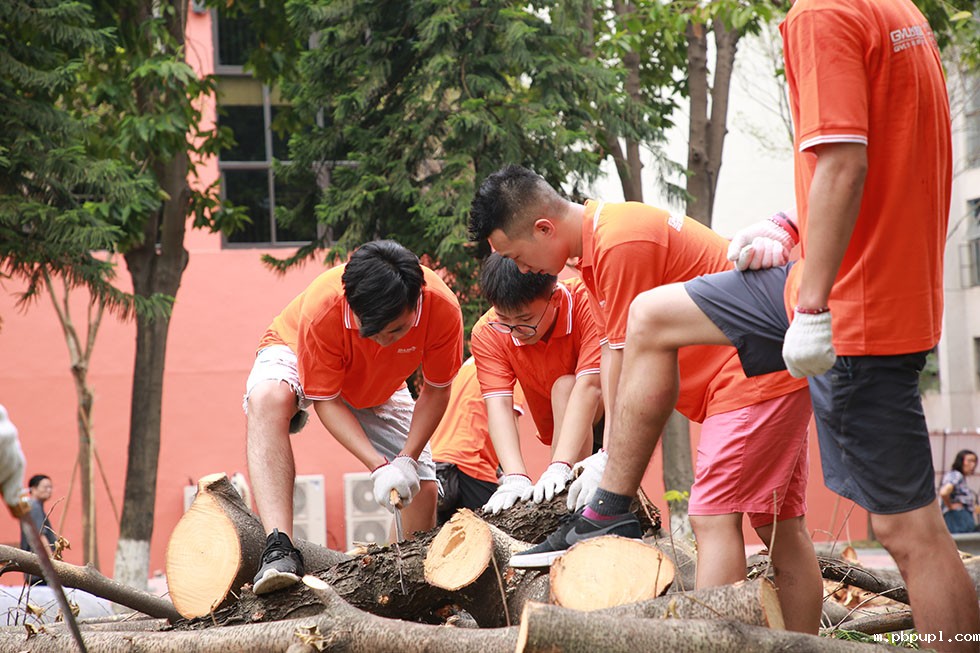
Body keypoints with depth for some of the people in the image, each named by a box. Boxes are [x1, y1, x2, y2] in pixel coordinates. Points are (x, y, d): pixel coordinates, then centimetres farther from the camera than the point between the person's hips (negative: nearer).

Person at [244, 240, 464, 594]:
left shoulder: (442, 308, -34)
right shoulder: (320, 308, -41)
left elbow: (436, 391, -17)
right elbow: (325, 400, -30)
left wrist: (408, 460, -26)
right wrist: (379, 468, -39)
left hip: (378, 389, 4)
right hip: (295, 354, -3)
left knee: (422, 485, -6)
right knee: (267, 398, -38)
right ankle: (278, 550, -47)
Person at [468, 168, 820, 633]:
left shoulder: (620, 245, -23)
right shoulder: (592, 242, 9)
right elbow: (613, 353, 7)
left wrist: (611, 502, -14)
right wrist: (610, 456, -1)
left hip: (756, 371, -10)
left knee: (714, 519, -14)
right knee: (782, 528, 10)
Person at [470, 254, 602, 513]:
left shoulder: (586, 303, -30)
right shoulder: (487, 333, -20)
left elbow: (588, 386, -39)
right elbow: (498, 404, -29)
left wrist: (559, 467, -48)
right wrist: (515, 477, -45)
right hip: (560, 430, 5)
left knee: (565, 385, -31)